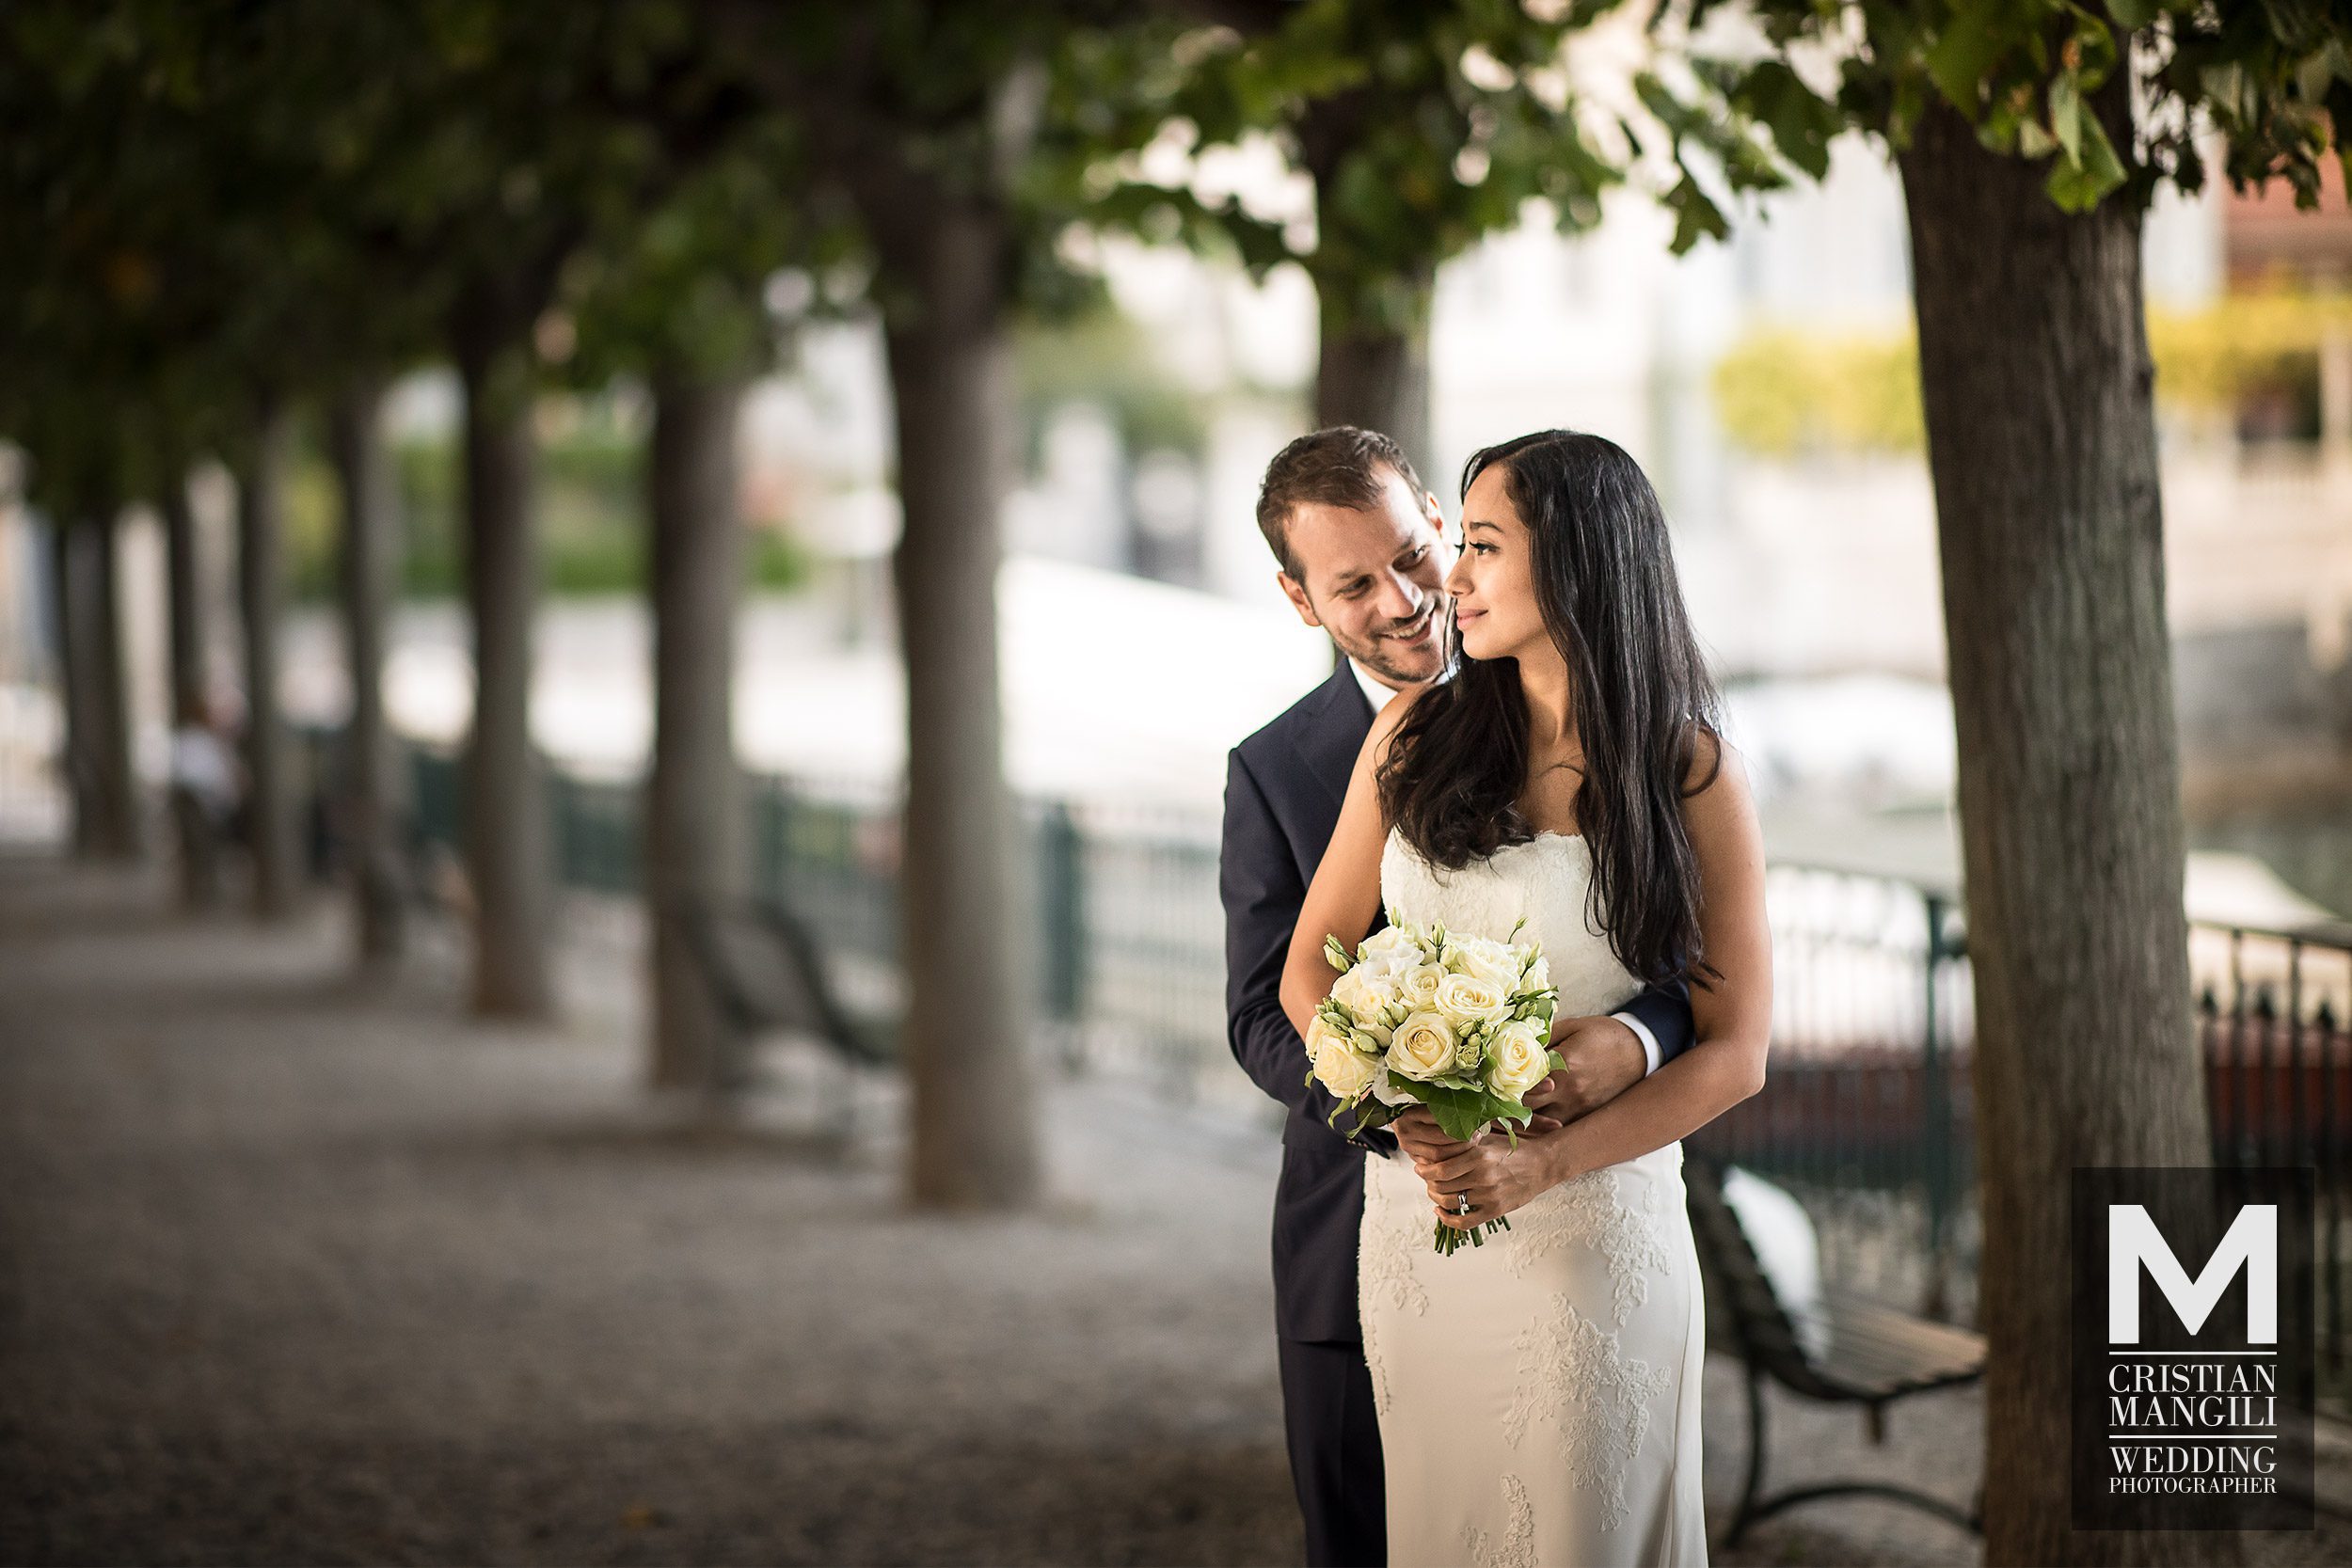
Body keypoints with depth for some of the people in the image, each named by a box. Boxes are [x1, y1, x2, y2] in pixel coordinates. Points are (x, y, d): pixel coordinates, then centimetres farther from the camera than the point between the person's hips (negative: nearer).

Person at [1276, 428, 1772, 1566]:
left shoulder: (1693, 778, -7)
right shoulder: (1414, 736, 3)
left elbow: (1735, 1052, -8)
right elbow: (1310, 963, 5)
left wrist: (1543, 1161, -20)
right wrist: (1400, 1106, -14)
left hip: (1594, 1226, -3)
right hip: (1410, 1216, 3)